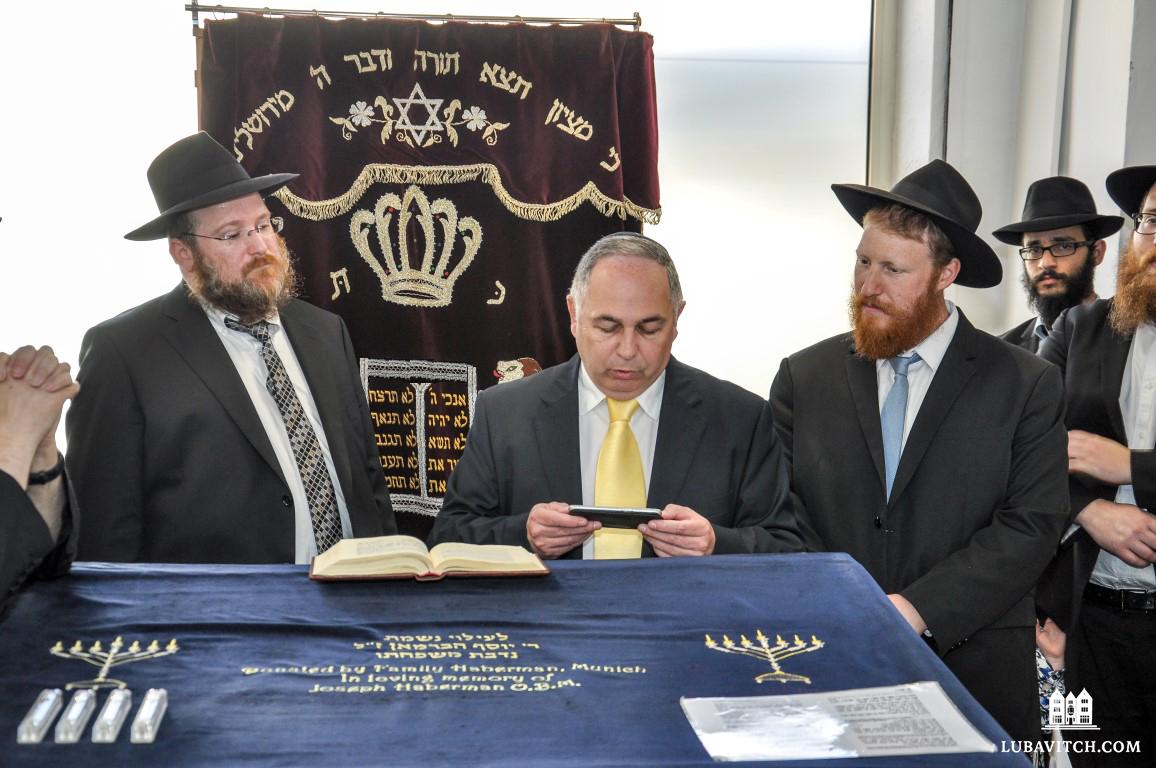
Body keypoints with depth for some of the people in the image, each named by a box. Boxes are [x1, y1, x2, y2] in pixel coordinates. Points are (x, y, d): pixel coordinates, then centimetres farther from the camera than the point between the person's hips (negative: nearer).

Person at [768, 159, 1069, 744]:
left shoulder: (1027, 386, -2)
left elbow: (1031, 525, -8)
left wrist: (916, 610, -17)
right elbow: (785, 518, -2)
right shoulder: (804, 378, 2)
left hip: (974, 674, -1)